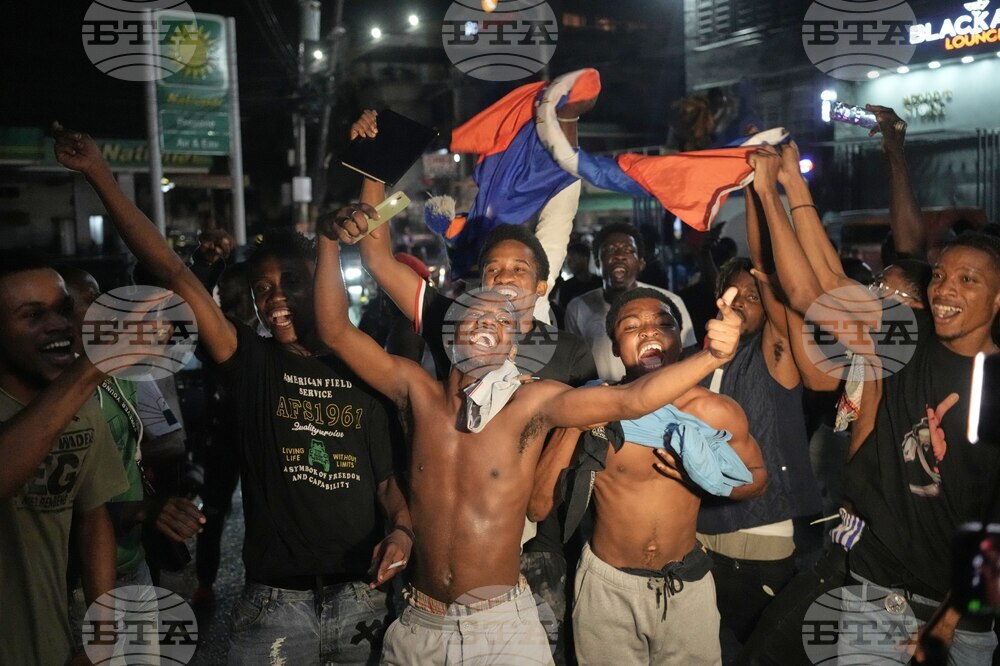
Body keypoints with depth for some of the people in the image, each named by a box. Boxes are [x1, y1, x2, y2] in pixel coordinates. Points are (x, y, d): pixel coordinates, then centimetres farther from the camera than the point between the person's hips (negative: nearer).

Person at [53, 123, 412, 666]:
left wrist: (402, 529, -13)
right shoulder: (251, 363, -2)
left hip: (362, 596, 2)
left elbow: (388, 478, 7)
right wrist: (97, 172, -13)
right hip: (275, 601, -2)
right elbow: (175, 275, -9)